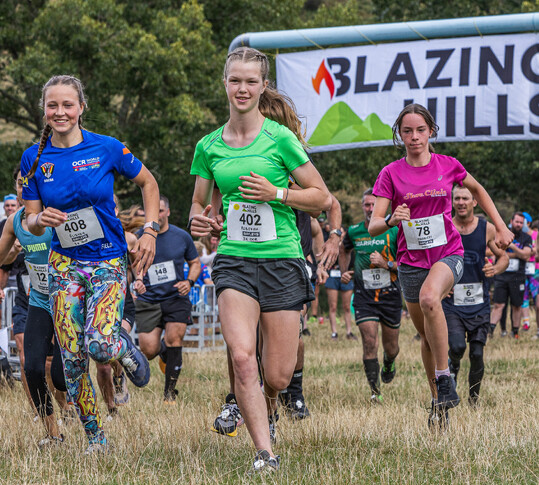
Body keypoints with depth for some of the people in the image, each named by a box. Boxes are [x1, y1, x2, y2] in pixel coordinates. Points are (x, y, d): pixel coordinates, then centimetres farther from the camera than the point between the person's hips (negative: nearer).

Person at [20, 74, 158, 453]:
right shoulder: (34, 158, -1)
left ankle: (125, 346, 15)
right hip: (64, 265, 3)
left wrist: (150, 232, -3)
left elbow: (148, 183, 7)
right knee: (72, 358, -3)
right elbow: (31, 223, 4)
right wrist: (41, 219, -20)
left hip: (109, 262, -2)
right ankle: (96, 439, 12)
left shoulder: (106, 148, -7)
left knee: (100, 345, -23)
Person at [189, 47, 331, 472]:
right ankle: (265, 451, -15)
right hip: (234, 261, 2)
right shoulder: (209, 146, 7)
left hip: (282, 261, -2)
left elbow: (322, 198, 1)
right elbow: (199, 204, 19)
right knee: (242, 355, -21)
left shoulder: (279, 137, -3)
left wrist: (277, 193, -14)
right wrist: (199, 221, -4)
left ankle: (267, 407, 36)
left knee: (278, 376, -1)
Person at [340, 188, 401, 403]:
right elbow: (344, 250, 26)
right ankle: (375, 391, -9)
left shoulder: (394, 231, -6)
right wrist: (344, 271, 12)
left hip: (390, 294, 0)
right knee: (369, 340, -15)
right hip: (364, 296, 0)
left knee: (391, 346, 9)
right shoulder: (353, 232, 2)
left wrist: (386, 264, -18)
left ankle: (388, 365, 46)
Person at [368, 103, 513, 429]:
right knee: (427, 337, 9)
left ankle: (446, 382, -27)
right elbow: (373, 227, -8)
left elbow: (478, 190, 21)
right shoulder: (391, 174, -2)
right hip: (411, 260, 2)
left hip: (448, 253, -2)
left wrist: (501, 227, 16)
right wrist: (390, 220, -30)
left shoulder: (448, 166, 0)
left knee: (429, 297, -35)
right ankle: (439, 402, 28)